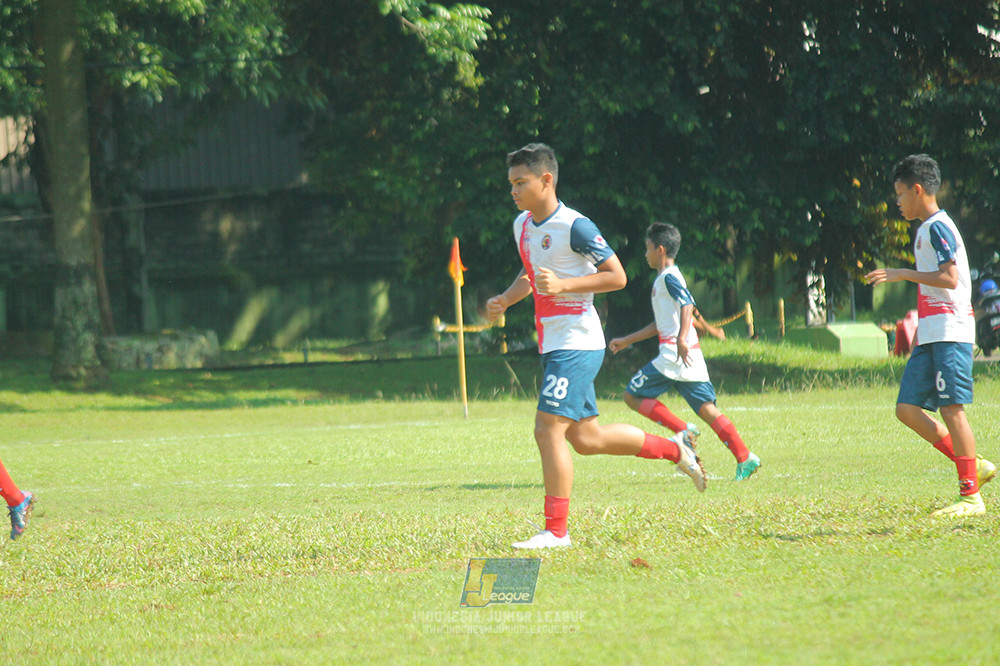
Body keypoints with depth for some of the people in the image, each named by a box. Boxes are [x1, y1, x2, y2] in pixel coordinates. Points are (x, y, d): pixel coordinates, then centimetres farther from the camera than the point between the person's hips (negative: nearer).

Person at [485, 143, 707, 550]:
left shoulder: (574, 227, -15)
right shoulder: (522, 225, 11)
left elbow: (616, 276, -14)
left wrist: (563, 285, -24)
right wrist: (505, 300, 9)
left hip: (577, 344, -9)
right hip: (553, 345, 9)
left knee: (548, 430, -14)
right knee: (586, 439, 14)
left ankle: (556, 531, -9)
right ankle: (674, 449, 30)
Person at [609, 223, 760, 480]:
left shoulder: (668, 278, -5)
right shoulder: (666, 278, 25)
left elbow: (688, 305, -23)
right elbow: (661, 324, 33)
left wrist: (681, 339, -38)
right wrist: (626, 341, 38)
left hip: (674, 355, -9)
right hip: (690, 359, 9)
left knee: (633, 396, 0)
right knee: (706, 409, 1)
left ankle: (683, 430, -10)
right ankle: (745, 457, -12)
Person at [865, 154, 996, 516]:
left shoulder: (938, 228, -9)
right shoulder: (926, 229, 21)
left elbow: (949, 278, -20)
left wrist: (903, 274, -17)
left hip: (950, 334, -10)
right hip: (931, 337, 10)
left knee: (952, 408, -11)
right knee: (908, 409, 3)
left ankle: (971, 496, -8)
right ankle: (974, 465, 8)